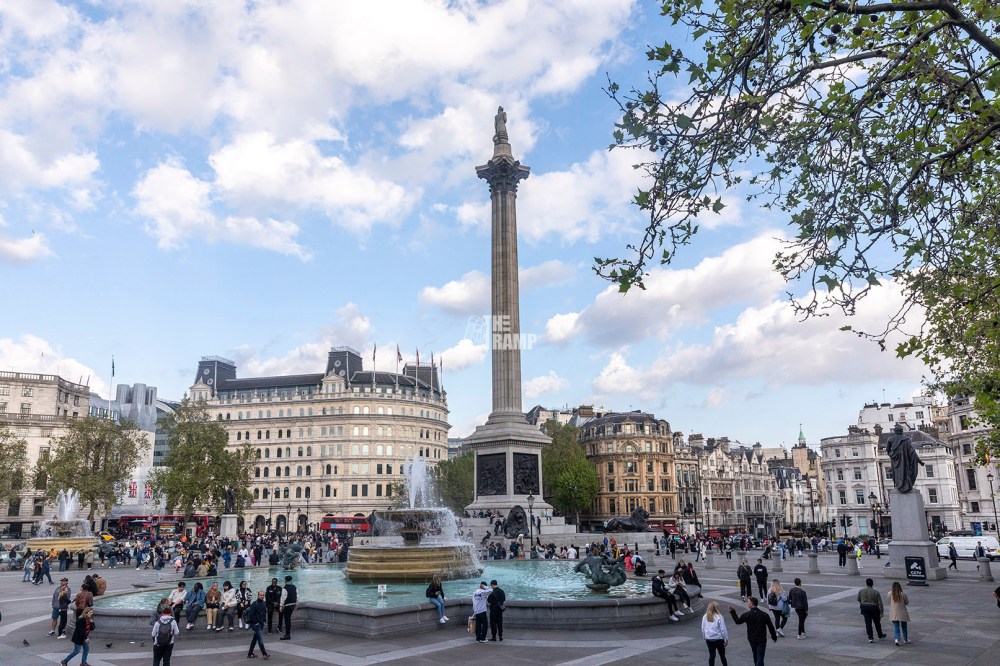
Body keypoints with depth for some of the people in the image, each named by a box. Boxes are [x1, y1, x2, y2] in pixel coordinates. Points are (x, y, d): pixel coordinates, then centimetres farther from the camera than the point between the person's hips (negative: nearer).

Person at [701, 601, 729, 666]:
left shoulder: (705, 617, -3)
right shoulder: (719, 617, -16)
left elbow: (703, 629, 4)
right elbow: (723, 629, -13)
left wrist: (705, 637, 17)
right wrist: (726, 639, -2)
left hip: (709, 639, 3)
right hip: (719, 639, -3)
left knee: (711, 655, 9)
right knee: (722, 655, 15)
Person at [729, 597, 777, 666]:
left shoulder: (747, 615, -11)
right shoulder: (764, 615, -8)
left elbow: (738, 621, 2)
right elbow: (771, 627, -2)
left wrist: (733, 612, 14)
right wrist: (774, 637, 14)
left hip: (752, 640, 1)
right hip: (761, 640, -1)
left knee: (755, 656, 22)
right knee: (760, 658, -1)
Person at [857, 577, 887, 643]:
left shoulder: (861, 591, -4)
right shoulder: (876, 592, -9)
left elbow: (858, 599, 9)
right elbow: (880, 603, -9)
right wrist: (881, 611, -3)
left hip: (865, 608, 0)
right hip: (874, 608, 0)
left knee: (868, 623, 2)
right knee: (877, 622, 17)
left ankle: (870, 637, -2)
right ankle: (880, 635, 35)